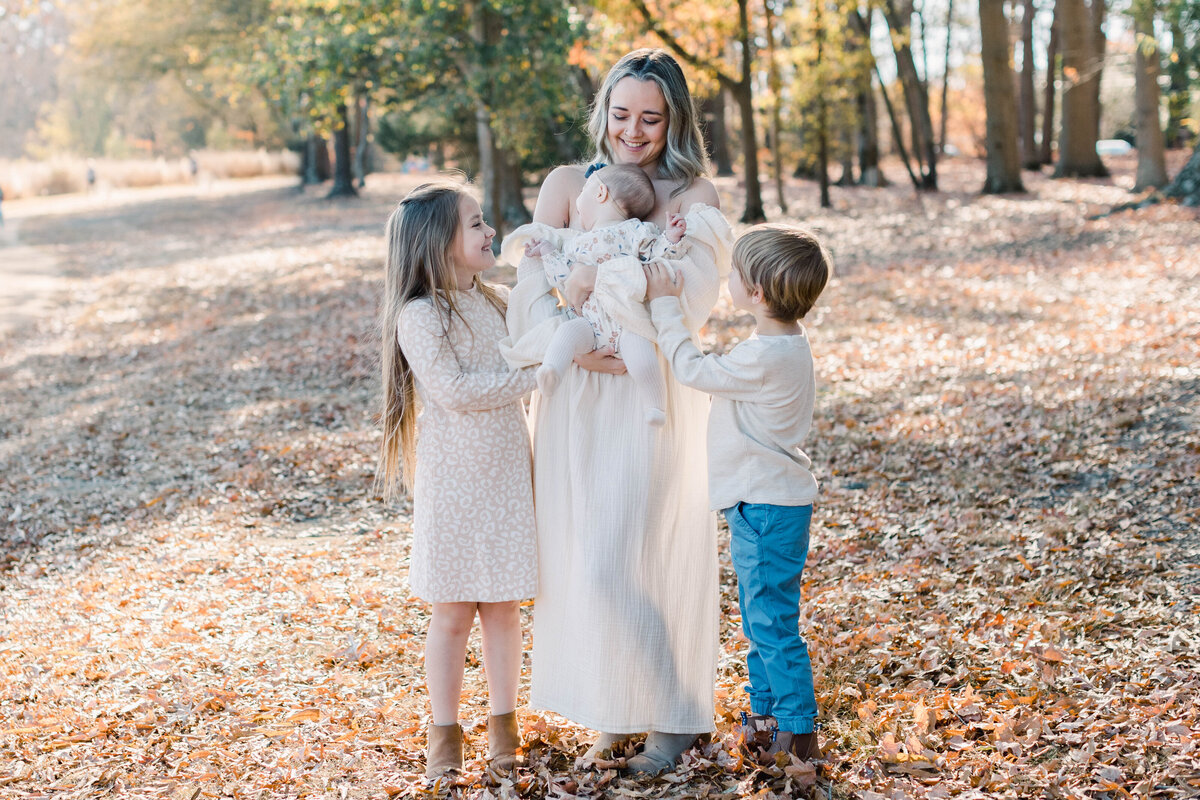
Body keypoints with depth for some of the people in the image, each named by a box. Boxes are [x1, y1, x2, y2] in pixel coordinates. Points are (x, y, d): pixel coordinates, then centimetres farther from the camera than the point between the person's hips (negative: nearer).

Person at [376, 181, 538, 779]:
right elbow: (454, 391, -22)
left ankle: (503, 721, 24)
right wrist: (535, 374, -19)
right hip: (452, 478, -5)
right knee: (452, 613, 4)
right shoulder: (418, 315, -14)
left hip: (507, 472, 5)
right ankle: (444, 730, 18)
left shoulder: (496, 301, 8)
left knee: (504, 605, 11)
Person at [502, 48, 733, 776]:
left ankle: (675, 716, 16)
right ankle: (614, 710, 26)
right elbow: (533, 292, -5)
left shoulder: (693, 194, -2)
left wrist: (596, 275, -19)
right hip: (577, 397, 4)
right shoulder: (568, 184, 5)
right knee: (583, 556, 10)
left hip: (654, 396, -3)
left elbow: (692, 278, -20)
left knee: (631, 561, -2)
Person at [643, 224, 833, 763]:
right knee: (761, 617, 19)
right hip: (762, 501, 10)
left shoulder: (766, 358, -24)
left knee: (771, 621, -3)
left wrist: (665, 305, -7)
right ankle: (765, 714, 31)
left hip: (767, 509, -10)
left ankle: (796, 732, 5)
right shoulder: (783, 344, 7)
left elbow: (692, 369, -15)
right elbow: (718, 376, 18)